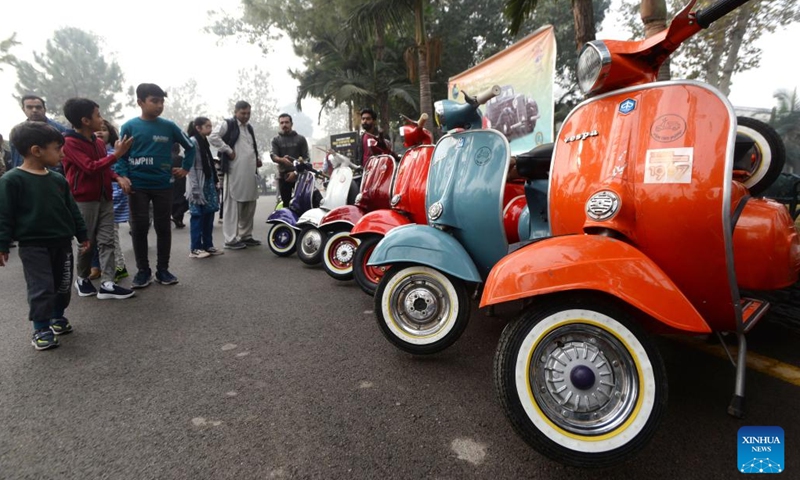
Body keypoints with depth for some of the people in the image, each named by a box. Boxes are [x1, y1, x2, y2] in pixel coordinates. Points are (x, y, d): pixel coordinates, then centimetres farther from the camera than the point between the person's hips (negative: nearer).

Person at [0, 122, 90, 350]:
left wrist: (82, 235, 14)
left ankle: (58, 317, 32)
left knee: (63, 284, 14)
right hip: (33, 245, -6)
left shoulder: (58, 180, 5)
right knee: (41, 287, -4)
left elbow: (72, 210, 12)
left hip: (62, 242, 6)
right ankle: (41, 329, 9)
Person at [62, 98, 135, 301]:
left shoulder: (99, 142, 12)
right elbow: (90, 167, -19)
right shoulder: (69, 143, -10)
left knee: (106, 241, -1)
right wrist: (117, 154, -18)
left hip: (105, 198, 6)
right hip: (84, 200, -6)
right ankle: (82, 279, 23)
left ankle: (107, 284, -1)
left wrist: (118, 178, -1)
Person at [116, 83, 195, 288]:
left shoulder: (169, 127, 2)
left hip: (163, 185, 1)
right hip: (137, 186, -1)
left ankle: (162, 269, 17)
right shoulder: (129, 127, -1)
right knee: (139, 228, 3)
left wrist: (185, 168, 10)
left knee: (163, 227, 6)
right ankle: (143, 270, 15)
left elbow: (190, 146, 15)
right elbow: (121, 156, 3)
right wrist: (123, 177, -10)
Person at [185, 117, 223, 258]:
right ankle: (195, 248, 2)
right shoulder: (192, 142, -10)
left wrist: (214, 182, 10)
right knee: (197, 215, -4)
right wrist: (195, 188, -19)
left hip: (208, 184, 8)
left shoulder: (204, 142, 15)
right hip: (198, 185, -8)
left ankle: (208, 245, 17)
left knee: (209, 214, 9)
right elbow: (190, 167, -15)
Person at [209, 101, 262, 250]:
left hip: (250, 173, 8)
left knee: (249, 205, 12)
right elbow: (213, 137, -16)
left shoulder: (249, 127, 22)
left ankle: (245, 235, 22)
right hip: (235, 172, -8)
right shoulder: (227, 124, -1)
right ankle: (231, 239, -2)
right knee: (233, 205, -6)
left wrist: (256, 159, 14)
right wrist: (228, 150, -15)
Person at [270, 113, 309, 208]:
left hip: (299, 175, -1)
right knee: (286, 204, 1)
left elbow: (306, 158, 3)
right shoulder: (276, 140, 11)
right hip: (283, 176, 1)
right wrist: (281, 159, -28)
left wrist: (296, 172, -10)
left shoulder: (300, 139, 9)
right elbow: (273, 155, -3)